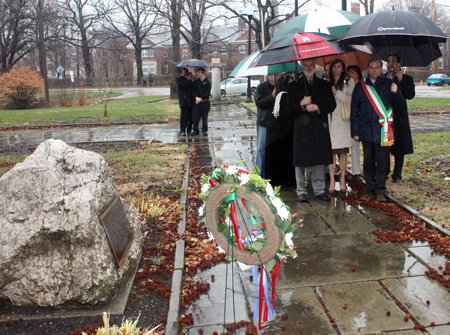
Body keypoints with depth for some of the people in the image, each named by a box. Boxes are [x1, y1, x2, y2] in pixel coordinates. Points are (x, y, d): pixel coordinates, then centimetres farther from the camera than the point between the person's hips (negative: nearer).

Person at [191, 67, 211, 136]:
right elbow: (193, 90, 4)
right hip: (197, 102, 3)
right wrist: (196, 97, -13)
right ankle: (195, 130, 12)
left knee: (204, 117, 3)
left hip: (205, 102, -3)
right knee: (195, 116, 1)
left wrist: (201, 98, -15)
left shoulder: (207, 82, 0)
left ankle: (204, 130, 13)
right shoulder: (196, 81, 11)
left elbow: (208, 93, -7)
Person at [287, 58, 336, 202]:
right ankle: (301, 192, 9)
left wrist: (317, 107, -7)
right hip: (302, 128, -1)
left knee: (320, 160, 2)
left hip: (320, 127, 1)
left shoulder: (325, 85, 15)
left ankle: (319, 190, 13)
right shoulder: (294, 86, 11)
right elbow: (290, 108, 4)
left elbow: (332, 105, 7)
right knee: (300, 161, -1)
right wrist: (301, 104, -14)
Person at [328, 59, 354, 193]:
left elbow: (350, 100, -3)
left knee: (343, 151, 0)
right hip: (330, 120, 1)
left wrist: (335, 91, -8)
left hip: (342, 121, -1)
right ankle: (332, 180, -1)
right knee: (331, 151, -4)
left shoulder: (348, 82, 9)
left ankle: (342, 179, 8)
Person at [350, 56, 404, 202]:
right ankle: (369, 189, 19)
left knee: (382, 162, 2)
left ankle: (380, 190, 14)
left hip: (383, 130, -1)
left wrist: (396, 93, -16)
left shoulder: (388, 84, 7)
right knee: (368, 162, 6)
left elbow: (398, 105, 4)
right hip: (367, 131, 1)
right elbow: (354, 110, 9)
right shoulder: (360, 86, 9)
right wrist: (355, 131, 4)